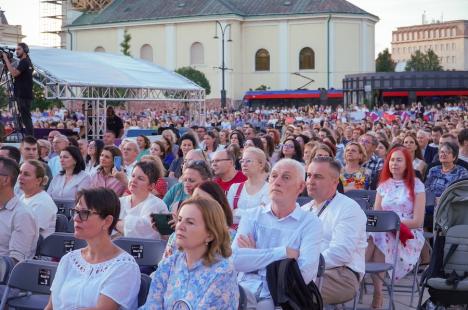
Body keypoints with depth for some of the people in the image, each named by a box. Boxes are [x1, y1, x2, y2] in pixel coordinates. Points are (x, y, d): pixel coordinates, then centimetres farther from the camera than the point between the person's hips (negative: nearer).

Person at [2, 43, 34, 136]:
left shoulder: (24, 62, -11)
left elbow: (14, 73, -23)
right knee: (25, 117, 11)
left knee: (25, 117, -12)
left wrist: (6, 60, -15)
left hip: (23, 95, -10)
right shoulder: (27, 62, 19)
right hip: (24, 95, 10)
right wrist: (6, 62, 10)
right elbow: (15, 73, 22)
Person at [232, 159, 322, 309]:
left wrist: (254, 255, -6)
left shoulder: (310, 223, 1)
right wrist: (283, 252, -12)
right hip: (247, 290, 3)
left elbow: (305, 273, -14)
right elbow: (235, 259, -7)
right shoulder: (251, 216, 9)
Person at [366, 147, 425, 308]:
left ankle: (377, 292, -32)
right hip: (383, 233, 3)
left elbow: (418, 221, -5)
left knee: (378, 237, -36)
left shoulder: (416, 185, 1)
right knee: (369, 235, -34)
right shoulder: (383, 185, 15)